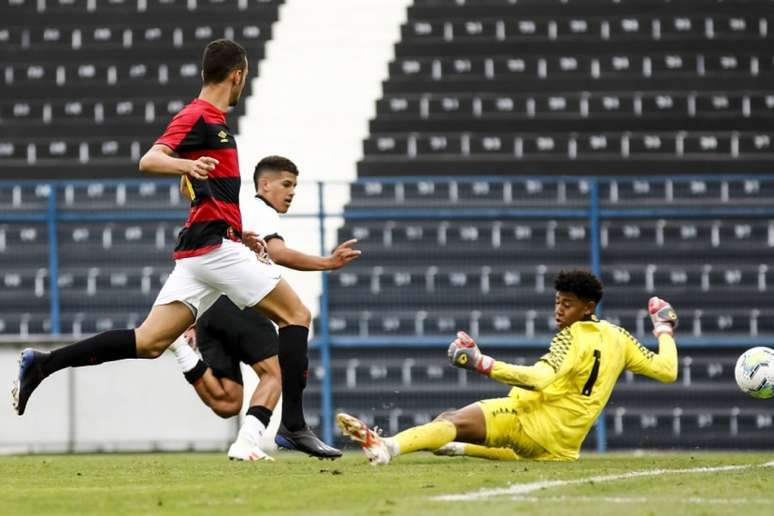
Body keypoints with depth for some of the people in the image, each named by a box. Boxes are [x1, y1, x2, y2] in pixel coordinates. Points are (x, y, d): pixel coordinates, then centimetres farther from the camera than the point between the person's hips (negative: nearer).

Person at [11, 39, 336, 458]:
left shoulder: (210, 120, 21)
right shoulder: (198, 117, -8)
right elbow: (149, 161, -23)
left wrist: (238, 234, 33)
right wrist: (187, 165, -42)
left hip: (197, 250, 9)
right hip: (214, 246, -9)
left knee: (149, 342, 1)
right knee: (296, 314, -4)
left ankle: (42, 364, -4)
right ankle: (293, 424, -8)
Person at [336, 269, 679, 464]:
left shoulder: (572, 336, -8)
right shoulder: (618, 338, 15)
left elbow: (539, 379, -24)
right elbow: (666, 371, 22)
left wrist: (483, 364, -28)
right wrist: (665, 331, 38)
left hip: (534, 418, -9)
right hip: (564, 446, 9)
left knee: (453, 421, -28)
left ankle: (388, 446, -51)